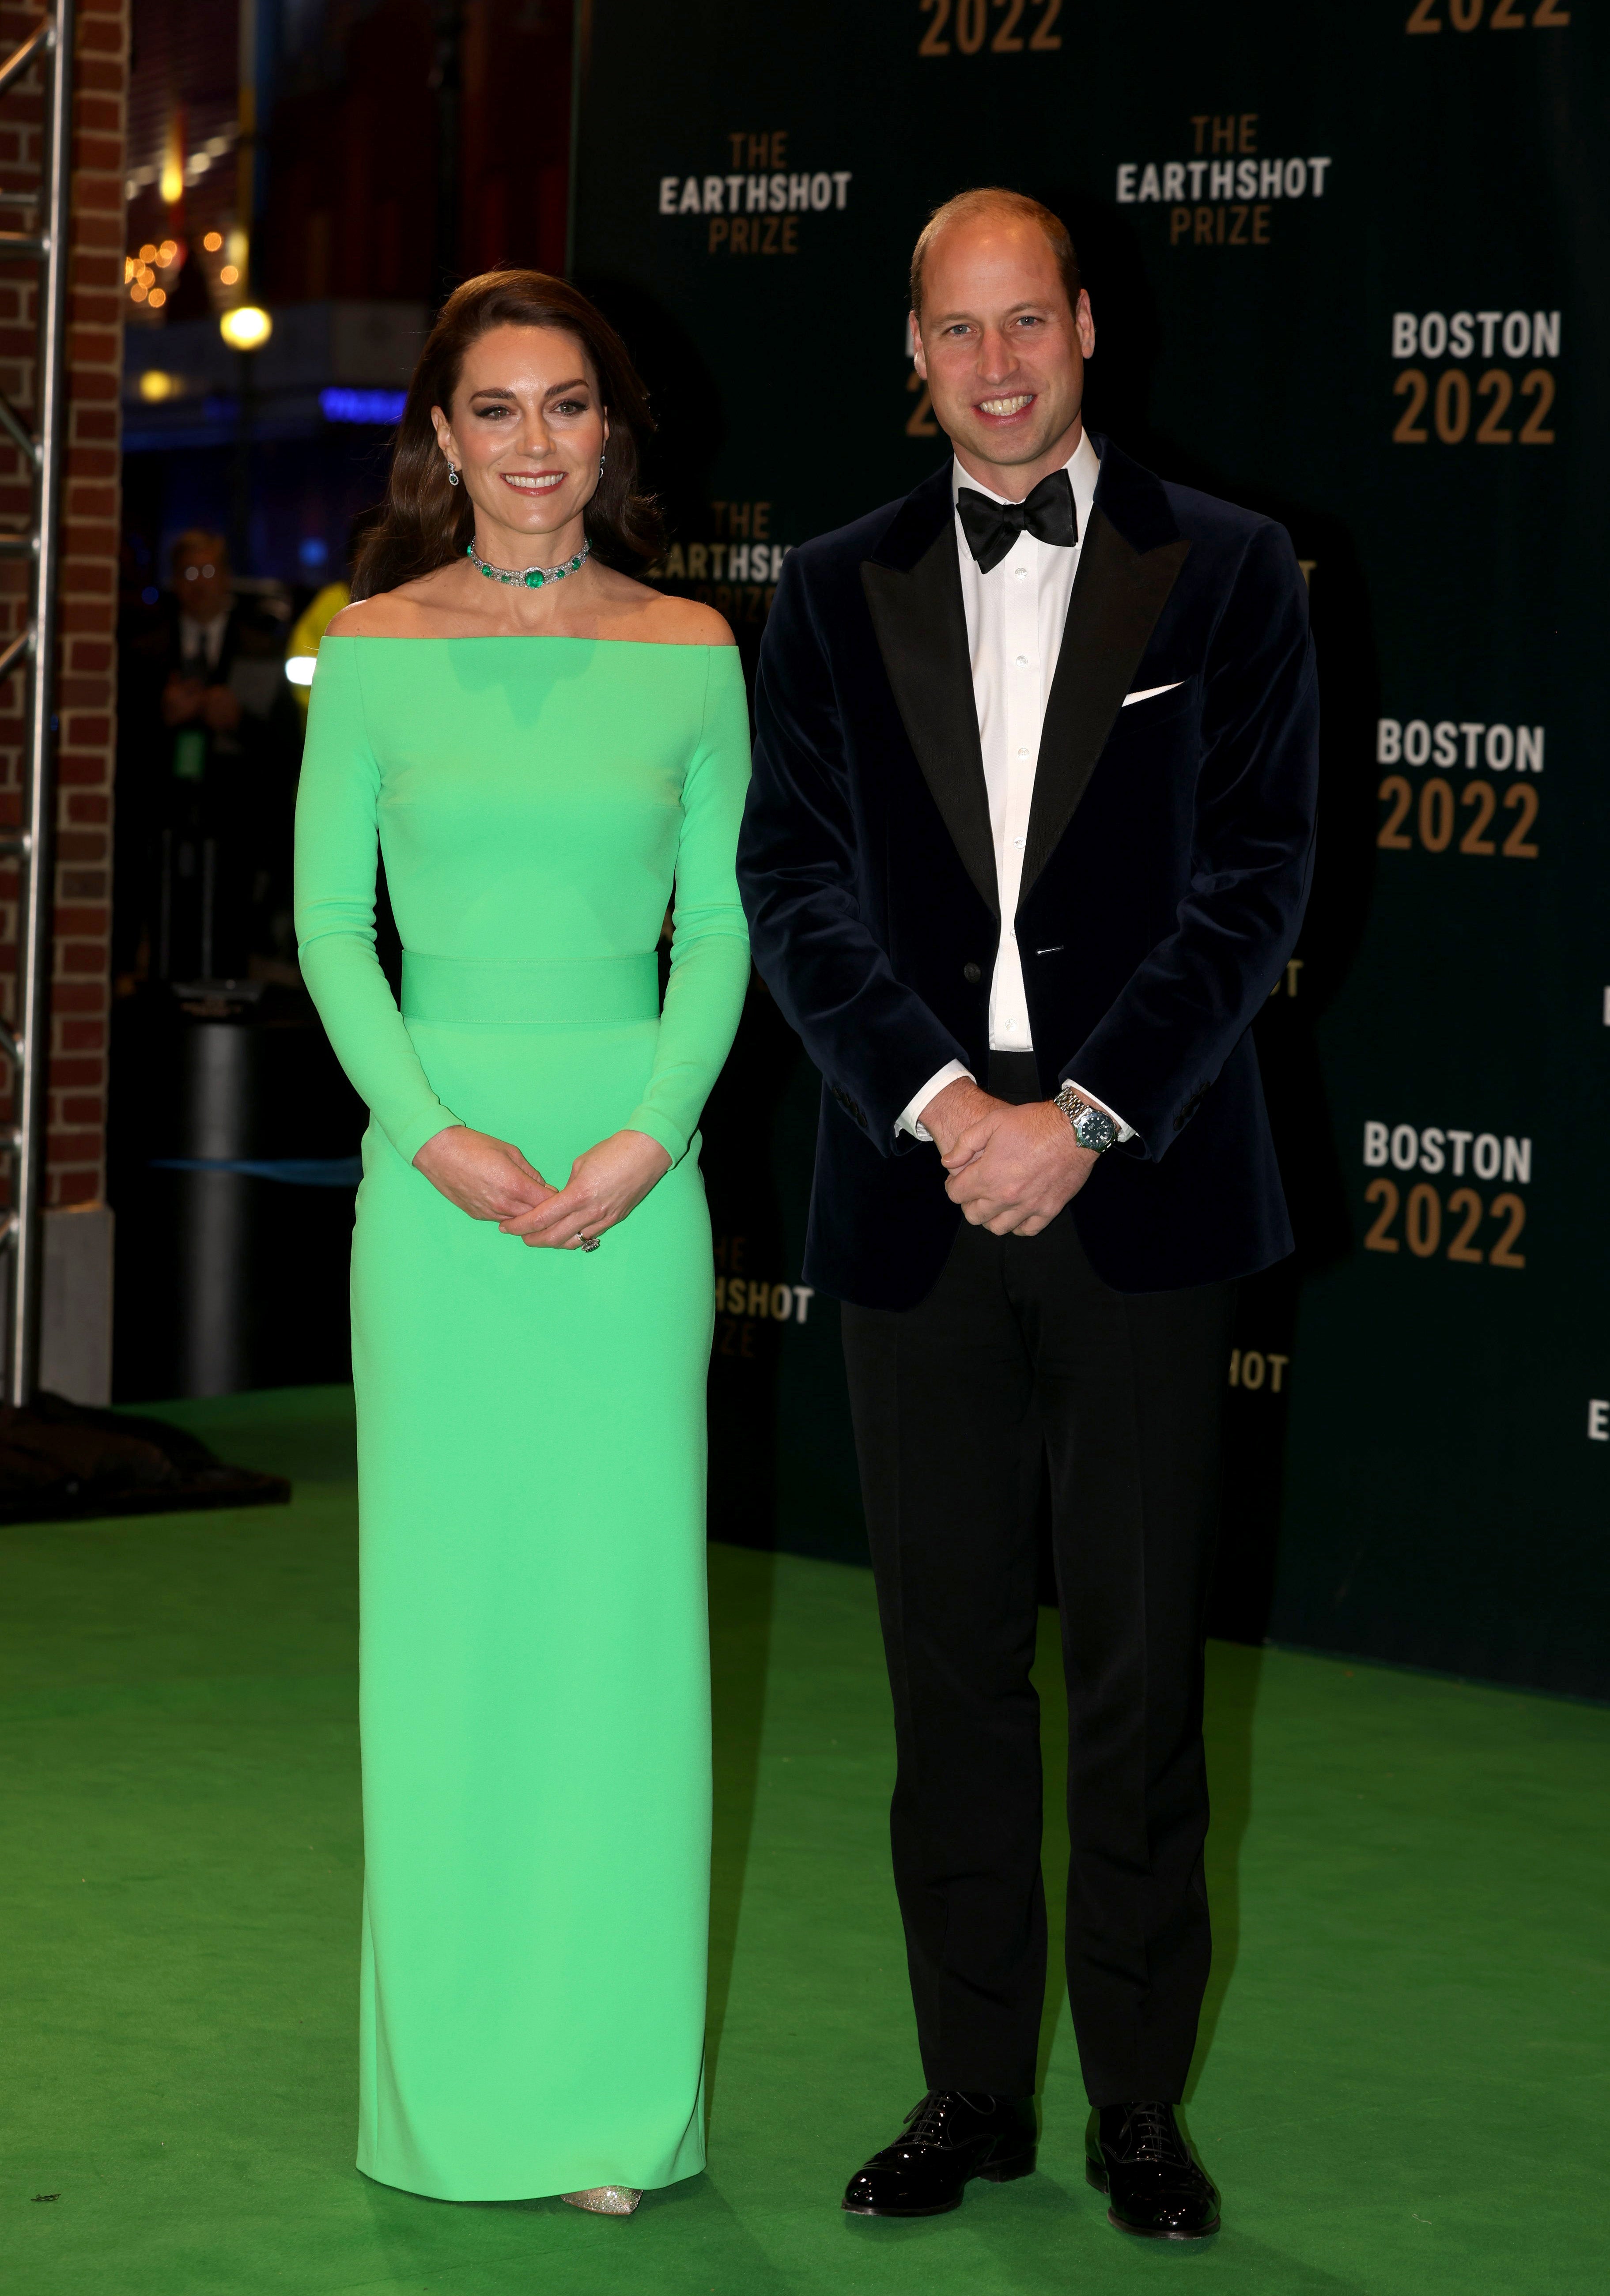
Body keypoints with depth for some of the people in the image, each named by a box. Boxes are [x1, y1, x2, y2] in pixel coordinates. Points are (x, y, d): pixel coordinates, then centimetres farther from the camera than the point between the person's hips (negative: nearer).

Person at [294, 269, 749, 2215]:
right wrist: (431, 1135, -10)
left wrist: (649, 1139, -9)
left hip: (635, 1166, 1)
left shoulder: (689, 656, 5)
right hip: (437, 1168, 0)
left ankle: (612, 2086, 9)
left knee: (618, 1601, 2)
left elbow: (719, 928, 5)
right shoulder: (374, 651, 3)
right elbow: (330, 921, 3)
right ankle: (452, 2079, 12)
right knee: (444, 1605, 3)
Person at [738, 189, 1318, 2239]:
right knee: (950, 1669, 8)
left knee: (1139, 1667, 3)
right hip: (915, 1201, 2)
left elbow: (1255, 878, -3)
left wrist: (1088, 1112, -13)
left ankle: (1139, 2101, 12)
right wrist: (942, 1100, -11)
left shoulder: (1226, 573, 3)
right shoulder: (837, 594, 9)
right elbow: (796, 887, 2)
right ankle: (974, 2088, 17)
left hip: (1137, 1195, -2)